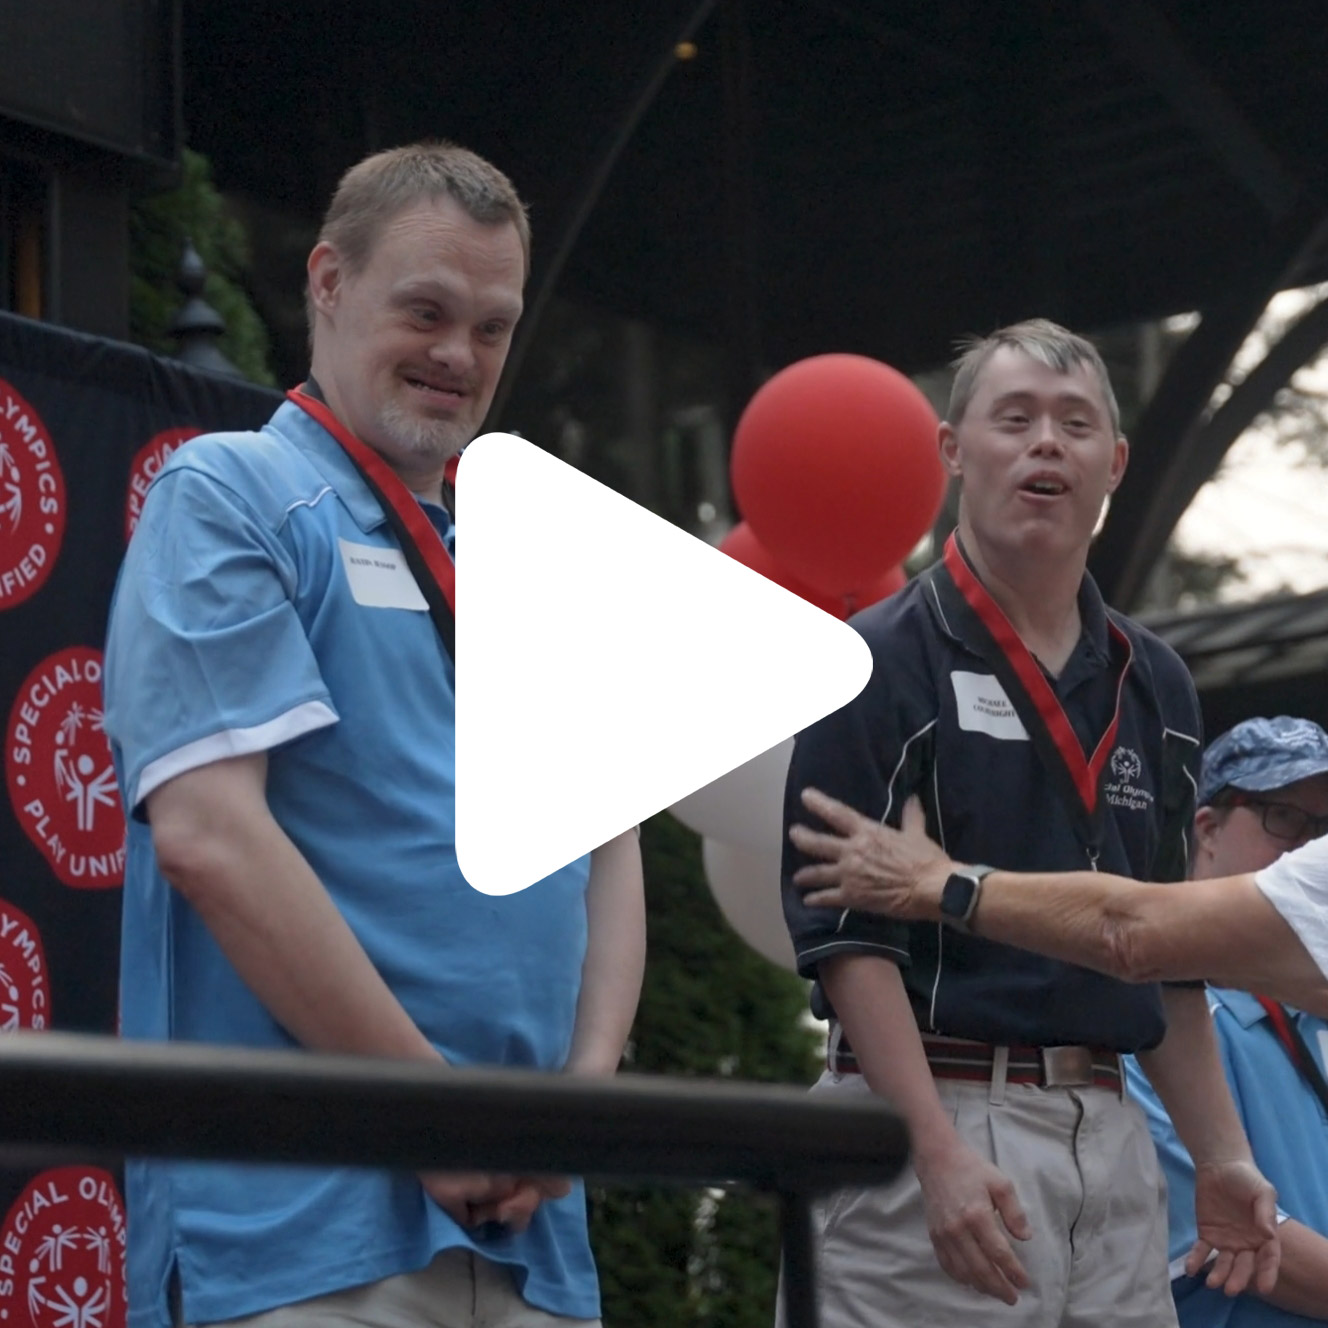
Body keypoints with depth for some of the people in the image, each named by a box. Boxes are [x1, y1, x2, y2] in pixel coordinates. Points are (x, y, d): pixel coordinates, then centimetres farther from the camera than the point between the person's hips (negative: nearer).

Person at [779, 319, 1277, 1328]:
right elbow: (842, 930, -11)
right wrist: (940, 1156, -20)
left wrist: (1222, 1156, 14)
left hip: (1111, 1131, 6)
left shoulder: (1154, 685, 15)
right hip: (928, 1125, -6)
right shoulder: (881, 665, -4)